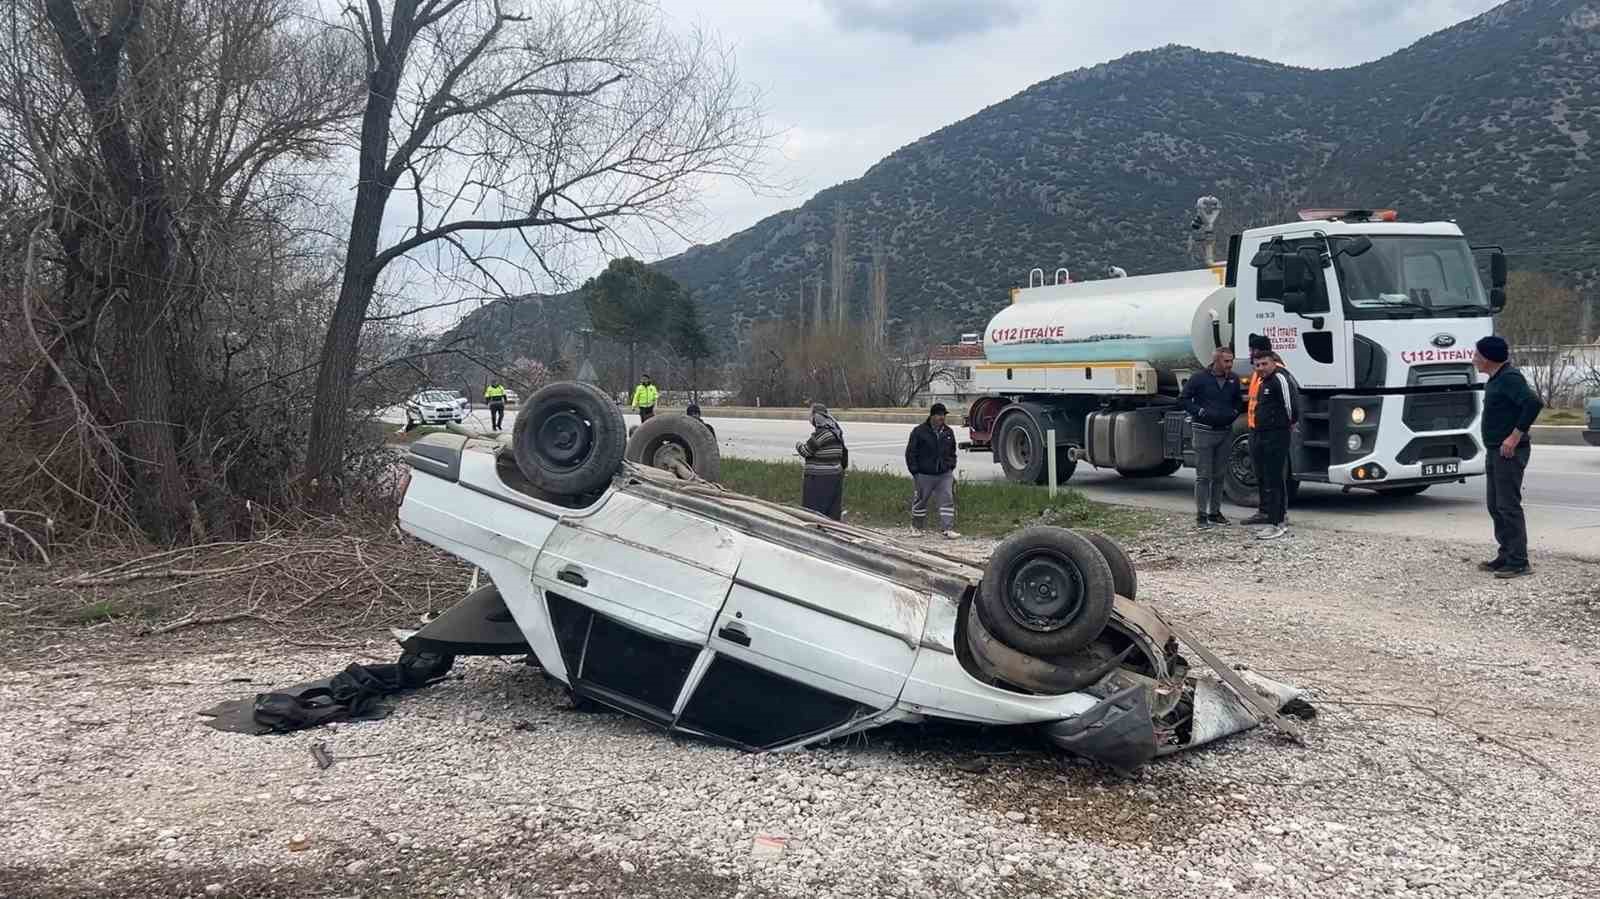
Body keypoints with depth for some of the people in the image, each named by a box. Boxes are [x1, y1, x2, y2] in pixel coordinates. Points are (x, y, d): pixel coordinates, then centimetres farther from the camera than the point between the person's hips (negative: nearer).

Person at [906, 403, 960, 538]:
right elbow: (910, 453, -4)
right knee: (921, 501, 9)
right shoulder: (919, 432, -7)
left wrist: (951, 467, 11)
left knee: (947, 500, -7)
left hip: (945, 474, 3)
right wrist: (915, 472, -8)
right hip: (925, 475, -3)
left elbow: (952, 452, 22)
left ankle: (947, 529, -8)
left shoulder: (948, 432, 9)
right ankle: (917, 527, 28)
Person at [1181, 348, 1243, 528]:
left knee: (1220, 475, 10)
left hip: (1226, 432, 5)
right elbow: (1185, 399, -4)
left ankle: (1215, 512, 20)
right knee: (1203, 475, -4)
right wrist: (1201, 412, -13)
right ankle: (1201, 515, 0)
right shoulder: (1200, 379, -9)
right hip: (1204, 431, -5)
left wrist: (1234, 412, 3)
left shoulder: (1233, 380, 6)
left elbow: (1239, 400, 21)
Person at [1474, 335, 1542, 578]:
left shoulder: (1509, 378, -15)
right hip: (1495, 451, 10)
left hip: (1509, 452, -10)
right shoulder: (1495, 380, 15)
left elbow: (1533, 403, -27)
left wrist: (1515, 436, -25)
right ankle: (1506, 555, 22)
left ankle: (1518, 562, -5)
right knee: (1495, 506, 14)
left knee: (1509, 506, -8)